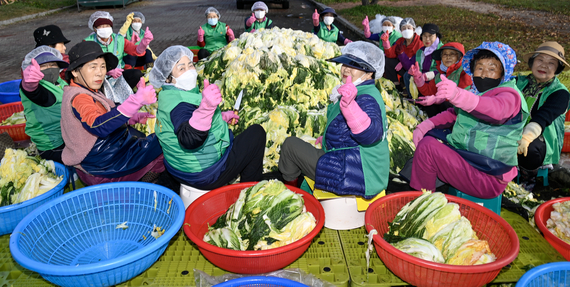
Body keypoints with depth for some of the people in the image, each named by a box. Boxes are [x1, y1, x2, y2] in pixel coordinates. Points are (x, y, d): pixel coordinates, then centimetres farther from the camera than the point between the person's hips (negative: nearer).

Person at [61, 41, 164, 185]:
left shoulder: (90, 92, 9)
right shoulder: (78, 98, -24)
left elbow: (105, 118, 20)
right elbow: (98, 126, -42)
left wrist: (134, 118, 2)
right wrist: (136, 101, -53)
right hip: (102, 170, -11)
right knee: (161, 145, -6)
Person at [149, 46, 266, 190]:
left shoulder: (170, 96, 5)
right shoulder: (179, 104, -29)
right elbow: (189, 140, -45)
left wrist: (223, 116, 23)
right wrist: (206, 107, -60)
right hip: (205, 176, -10)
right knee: (257, 132, 1)